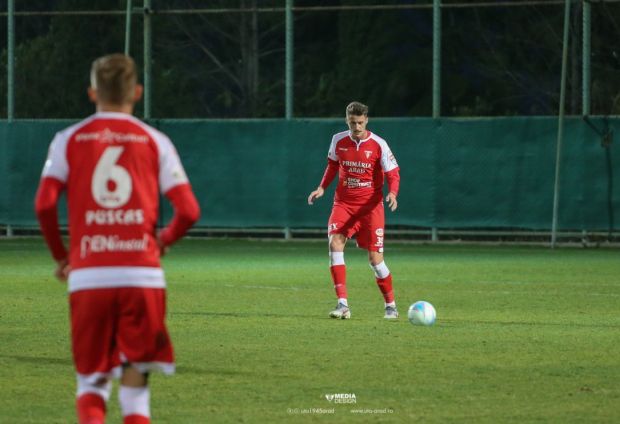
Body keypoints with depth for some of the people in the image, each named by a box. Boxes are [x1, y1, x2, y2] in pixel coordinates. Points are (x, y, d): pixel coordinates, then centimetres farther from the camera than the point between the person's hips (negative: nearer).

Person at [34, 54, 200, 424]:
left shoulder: (70, 140, 7)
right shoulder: (154, 141, 7)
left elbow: (44, 203, -5)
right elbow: (188, 211, -1)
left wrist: (60, 256, 11)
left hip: (87, 277, 0)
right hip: (143, 275, 0)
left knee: (91, 382, 13)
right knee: (136, 383, 9)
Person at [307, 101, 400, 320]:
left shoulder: (378, 144, -9)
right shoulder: (338, 141, 2)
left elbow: (393, 174, -6)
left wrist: (392, 193, -24)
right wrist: (322, 188, 8)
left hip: (370, 206, -3)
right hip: (343, 203, 3)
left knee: (375, 258, -4)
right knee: (335, 243, -21)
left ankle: (390, 305, 17)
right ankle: (342, 304, -22)